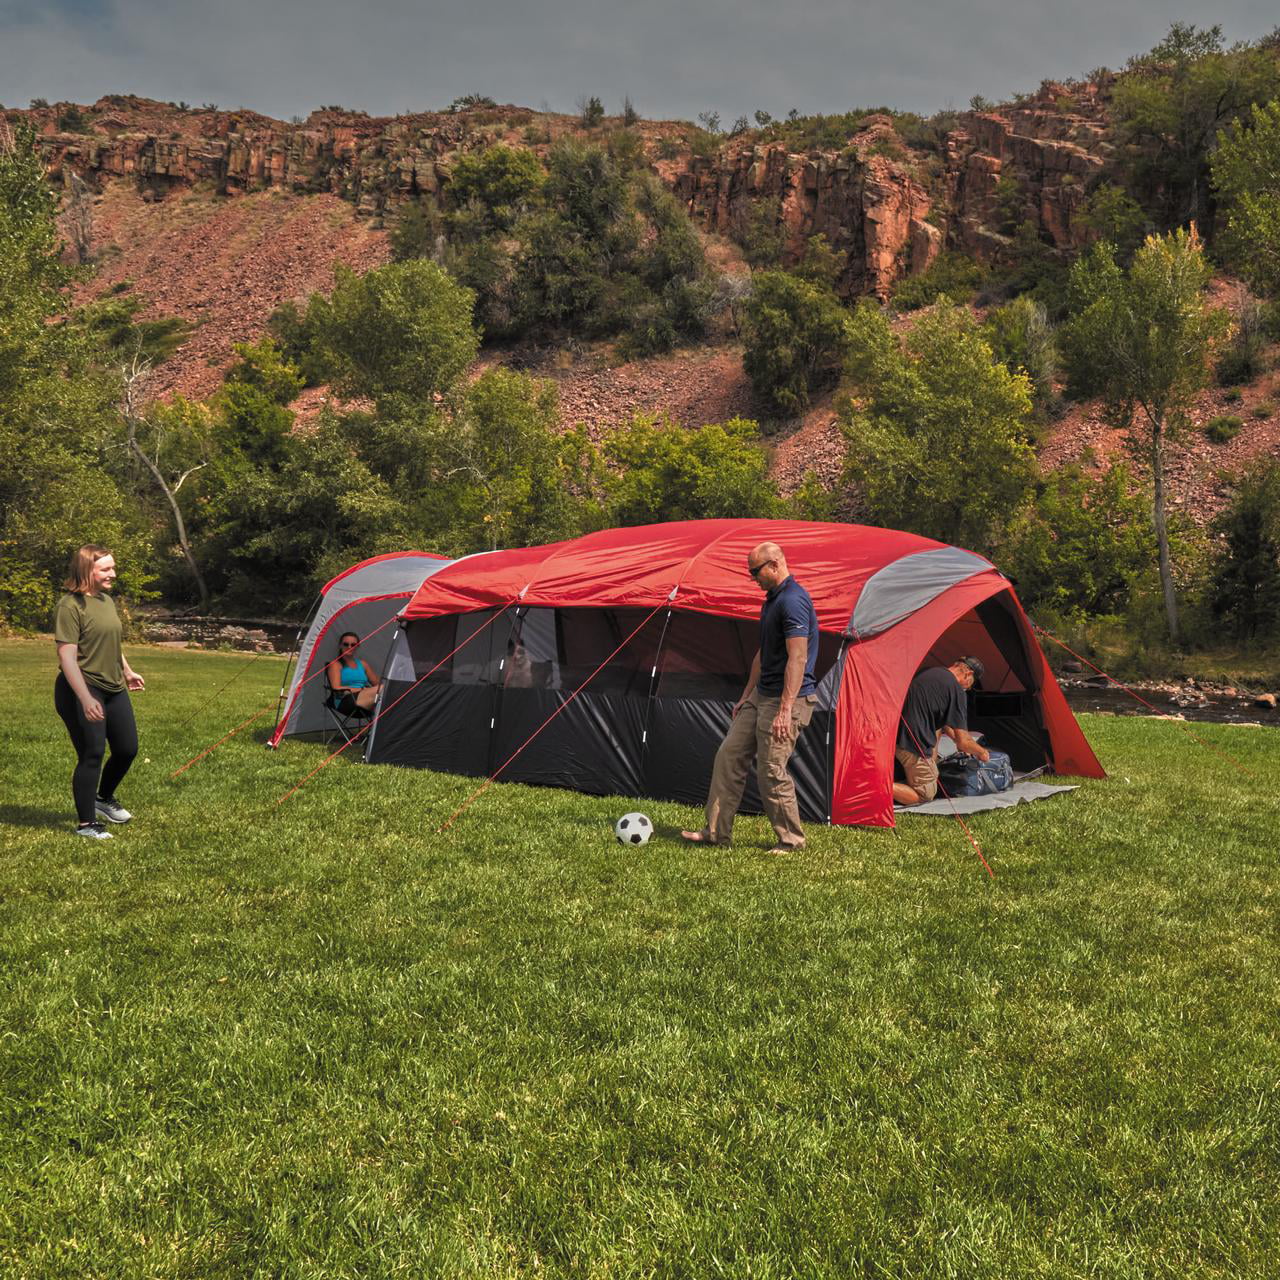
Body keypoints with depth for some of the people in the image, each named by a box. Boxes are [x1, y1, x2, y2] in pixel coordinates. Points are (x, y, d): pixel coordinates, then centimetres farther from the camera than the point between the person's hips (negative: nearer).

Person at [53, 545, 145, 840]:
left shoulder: (107, 600, 9)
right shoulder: (70, 605, -16)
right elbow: (67, 656, -22)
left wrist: (127, 672, 35)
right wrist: (86, 698, -27)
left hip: (114, 689, 8)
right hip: (81, 692, -8)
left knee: (127, 749, 14)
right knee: (92, 755, -3)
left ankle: (104, 798, 39)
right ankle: (85, 823, 12)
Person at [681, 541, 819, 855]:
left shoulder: (793, 601, -19)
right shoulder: (772, 600, 14)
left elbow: (798, 658, -25)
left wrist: (785, 709, -29)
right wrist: (746, 696, 23)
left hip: (787, 699, -10)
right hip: (761, 696, 10)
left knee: (771, 770, -9)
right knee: (729, 757, 9)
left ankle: (790, 840, 7)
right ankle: (716, 832, 16)